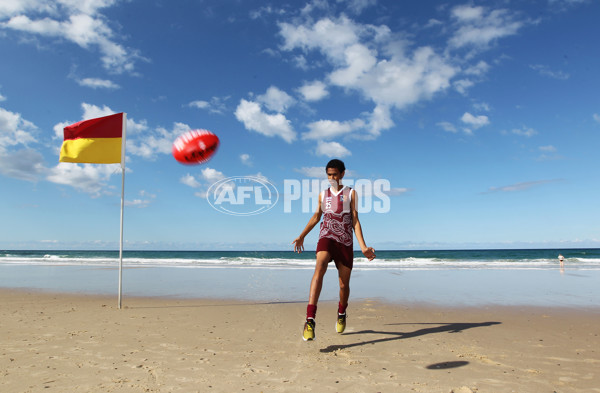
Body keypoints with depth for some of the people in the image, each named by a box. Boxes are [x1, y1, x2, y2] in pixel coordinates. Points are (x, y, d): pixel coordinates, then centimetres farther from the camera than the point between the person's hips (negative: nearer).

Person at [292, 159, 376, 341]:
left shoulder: (350, 193, 7)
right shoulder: (323, 194, 14)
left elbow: (355, 221, 2)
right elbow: (316, 216, 23)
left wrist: (363, 247, -7)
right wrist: (301, 236, 19)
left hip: (345, 242, 0)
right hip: (326, 237, 0)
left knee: (344, 284, 6)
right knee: (319, 269, -29)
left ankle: (341, 314, 38)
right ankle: (310, 321, -38)